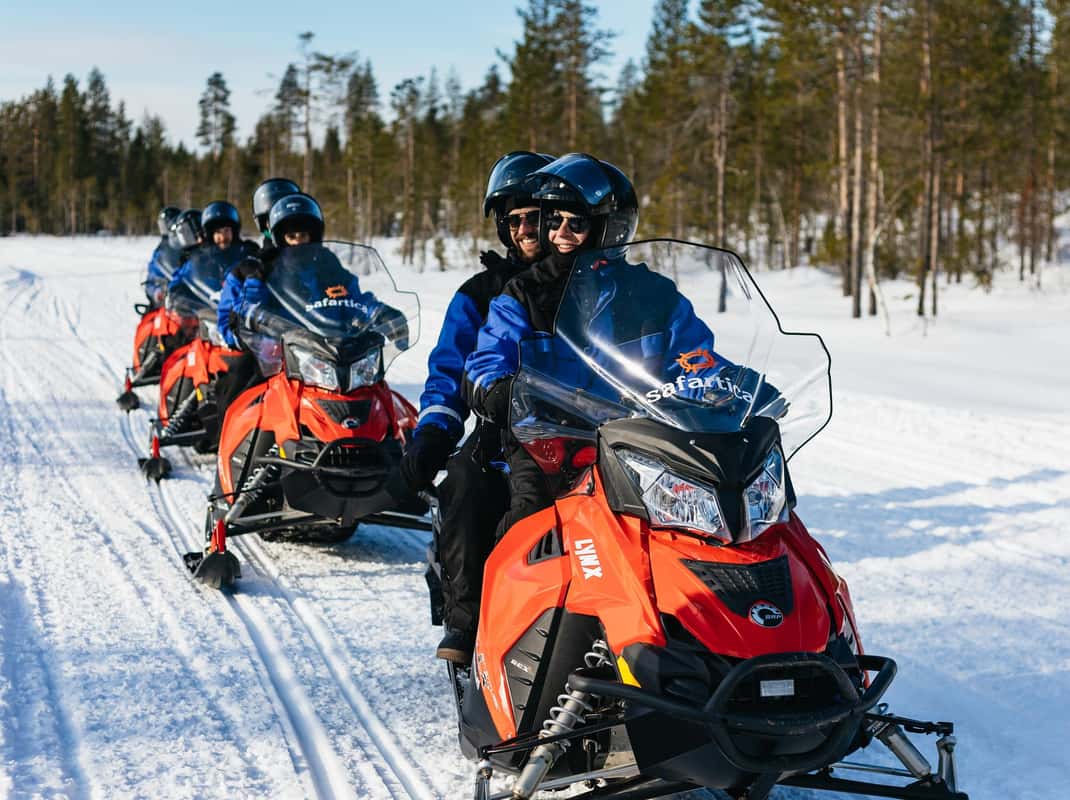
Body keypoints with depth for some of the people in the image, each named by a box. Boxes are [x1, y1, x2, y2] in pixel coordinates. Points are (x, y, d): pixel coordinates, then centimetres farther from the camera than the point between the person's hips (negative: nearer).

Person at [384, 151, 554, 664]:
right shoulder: (481, 294, 15)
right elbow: (449, 372, 10)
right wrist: (429, 438, -6)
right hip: (504, 432, 1)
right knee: (466, 484, -31)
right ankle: (464, 621, -26)